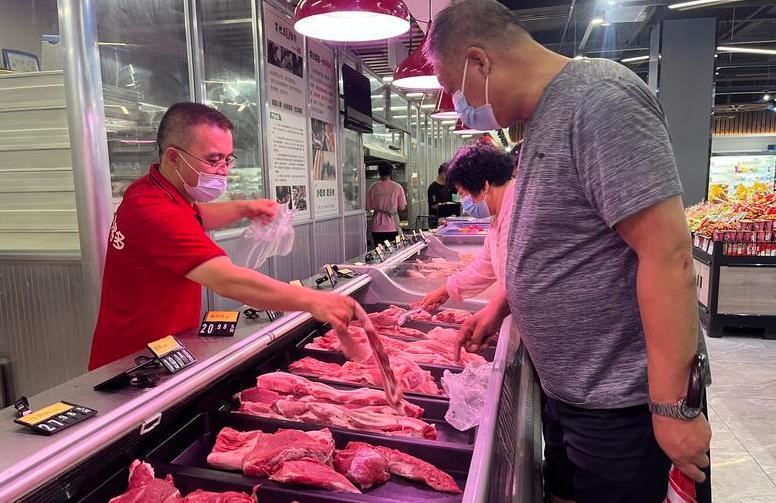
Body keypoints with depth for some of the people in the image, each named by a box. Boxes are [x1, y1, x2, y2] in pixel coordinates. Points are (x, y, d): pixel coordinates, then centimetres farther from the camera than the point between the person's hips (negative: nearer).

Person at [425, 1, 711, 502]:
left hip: (618, 401, -9)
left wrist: (674, 405, -23)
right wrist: (501, 305, 17)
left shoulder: (599, 99, -20)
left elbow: (667, 253, -26)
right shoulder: (544, 115, 9)